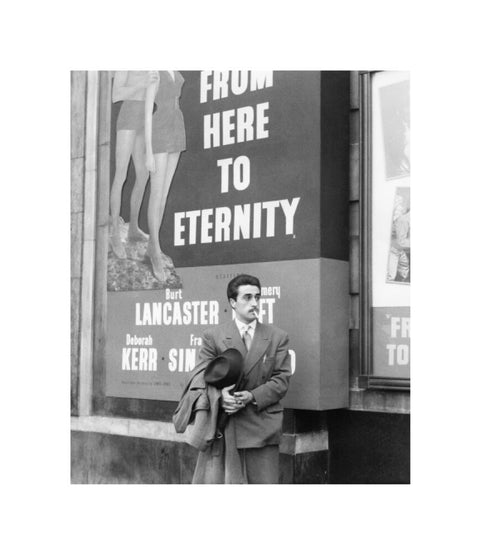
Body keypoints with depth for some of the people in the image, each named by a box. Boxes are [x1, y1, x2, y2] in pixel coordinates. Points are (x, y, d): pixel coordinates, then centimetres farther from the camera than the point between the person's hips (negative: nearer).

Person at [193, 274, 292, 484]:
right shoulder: (213, 336, 7)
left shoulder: (277, 337, 10)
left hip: (262, 427, 1)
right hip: (224, 426, -1)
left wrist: (253, 396, -13)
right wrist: (219, 395, -18)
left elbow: (282, 379, 3)